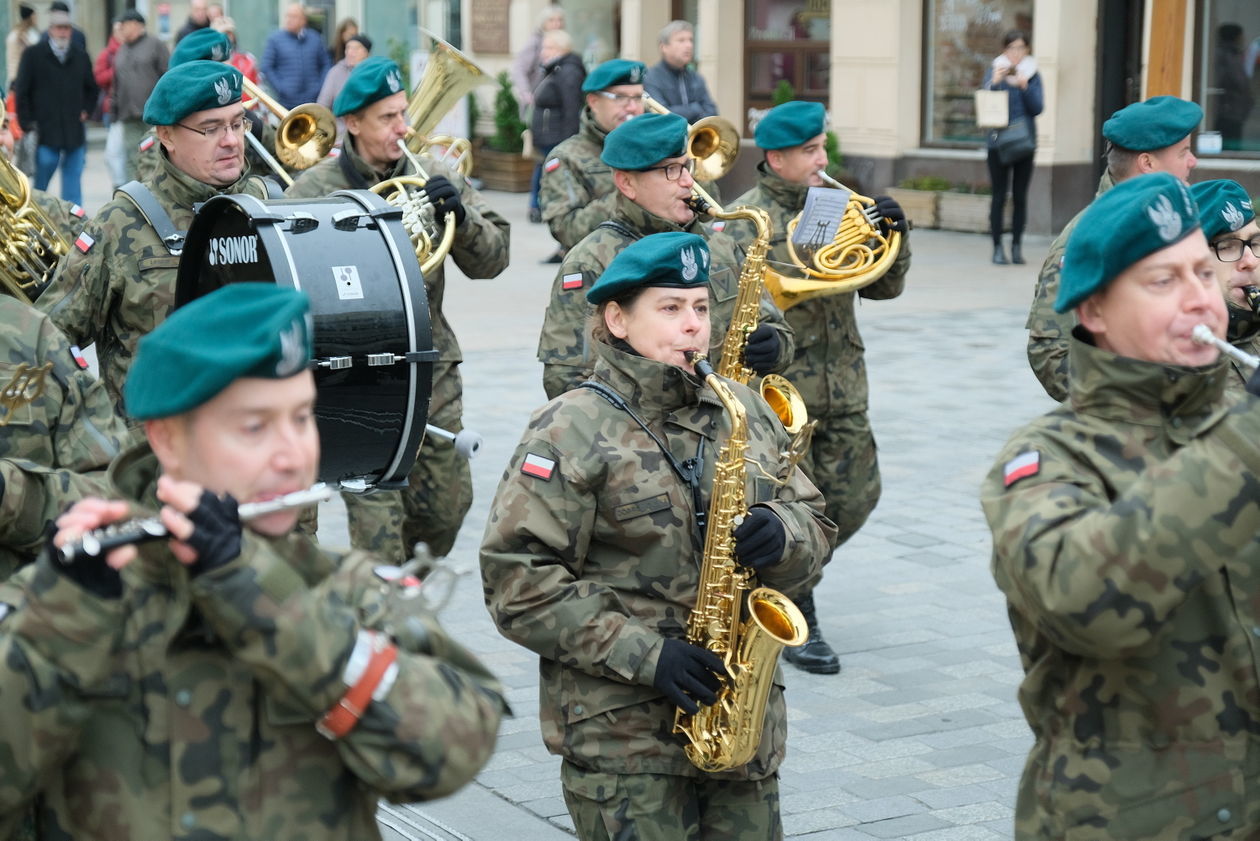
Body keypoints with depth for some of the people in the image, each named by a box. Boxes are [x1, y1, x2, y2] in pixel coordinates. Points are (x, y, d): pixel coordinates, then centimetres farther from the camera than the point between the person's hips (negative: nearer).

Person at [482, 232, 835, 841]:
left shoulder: (745, 414, 10)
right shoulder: (572, 432, -9)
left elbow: (815, 525, 15)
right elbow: (517, 578, -14)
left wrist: (782, 536, -10)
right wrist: (642, 654, -20)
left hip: (745, 723, 6)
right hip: (619, 733, -5)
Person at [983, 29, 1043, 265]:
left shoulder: (1032, 74, 7)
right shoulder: (995, 71, 3)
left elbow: (1038, 108, -1)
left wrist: (1024, 86, -16)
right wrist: (995, 82, -23)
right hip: (998, 141, -1)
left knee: (1020, 197, 3)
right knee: (999, 196, -2)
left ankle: (1017, 246, 9)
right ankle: (997, 247, 2)